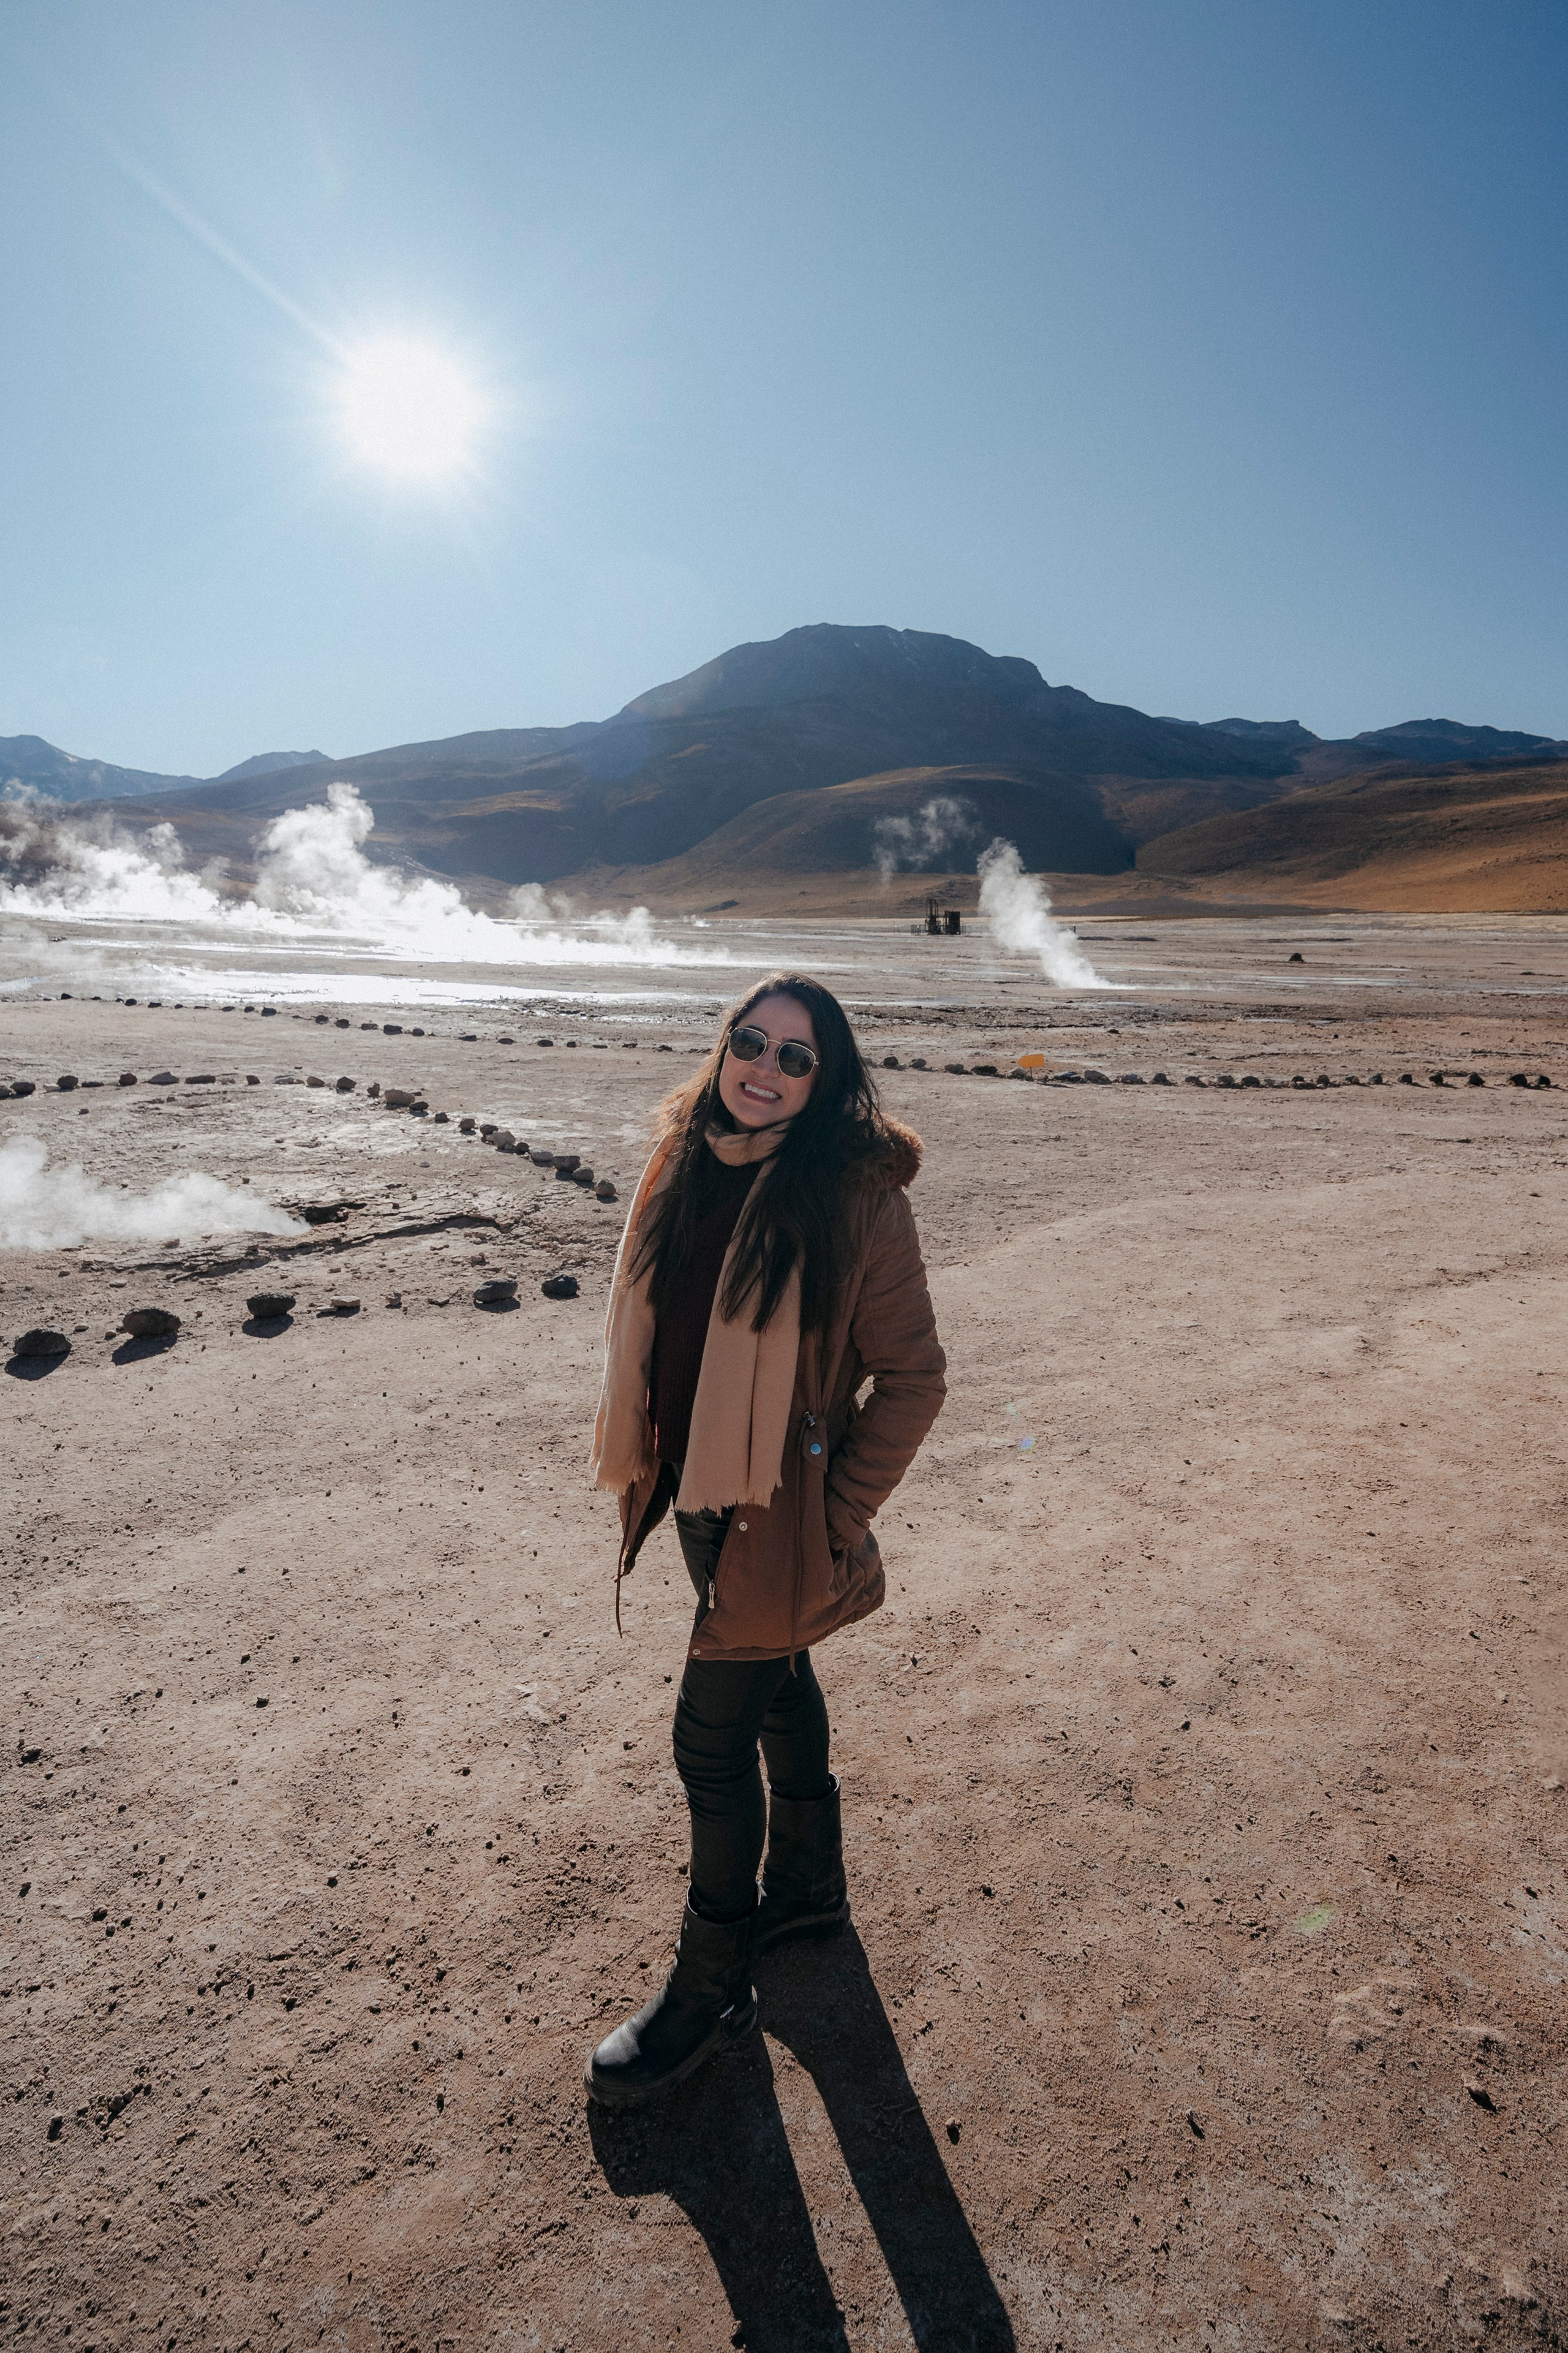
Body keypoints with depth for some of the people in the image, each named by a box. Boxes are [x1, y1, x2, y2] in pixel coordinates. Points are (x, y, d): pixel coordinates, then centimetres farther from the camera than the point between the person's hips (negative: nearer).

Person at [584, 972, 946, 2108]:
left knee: (712, 1737, 4)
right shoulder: (686, 1166, -1)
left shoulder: (856, 1194, -19)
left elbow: (912, 1377, -15)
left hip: (776, 1514, -6)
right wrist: (646, 1467, 10)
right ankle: (809, 1883, 50)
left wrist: (836, 1516, -13)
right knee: (777, 1686, 25)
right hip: (700, 1497, 6)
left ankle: (711, 1988, 30)